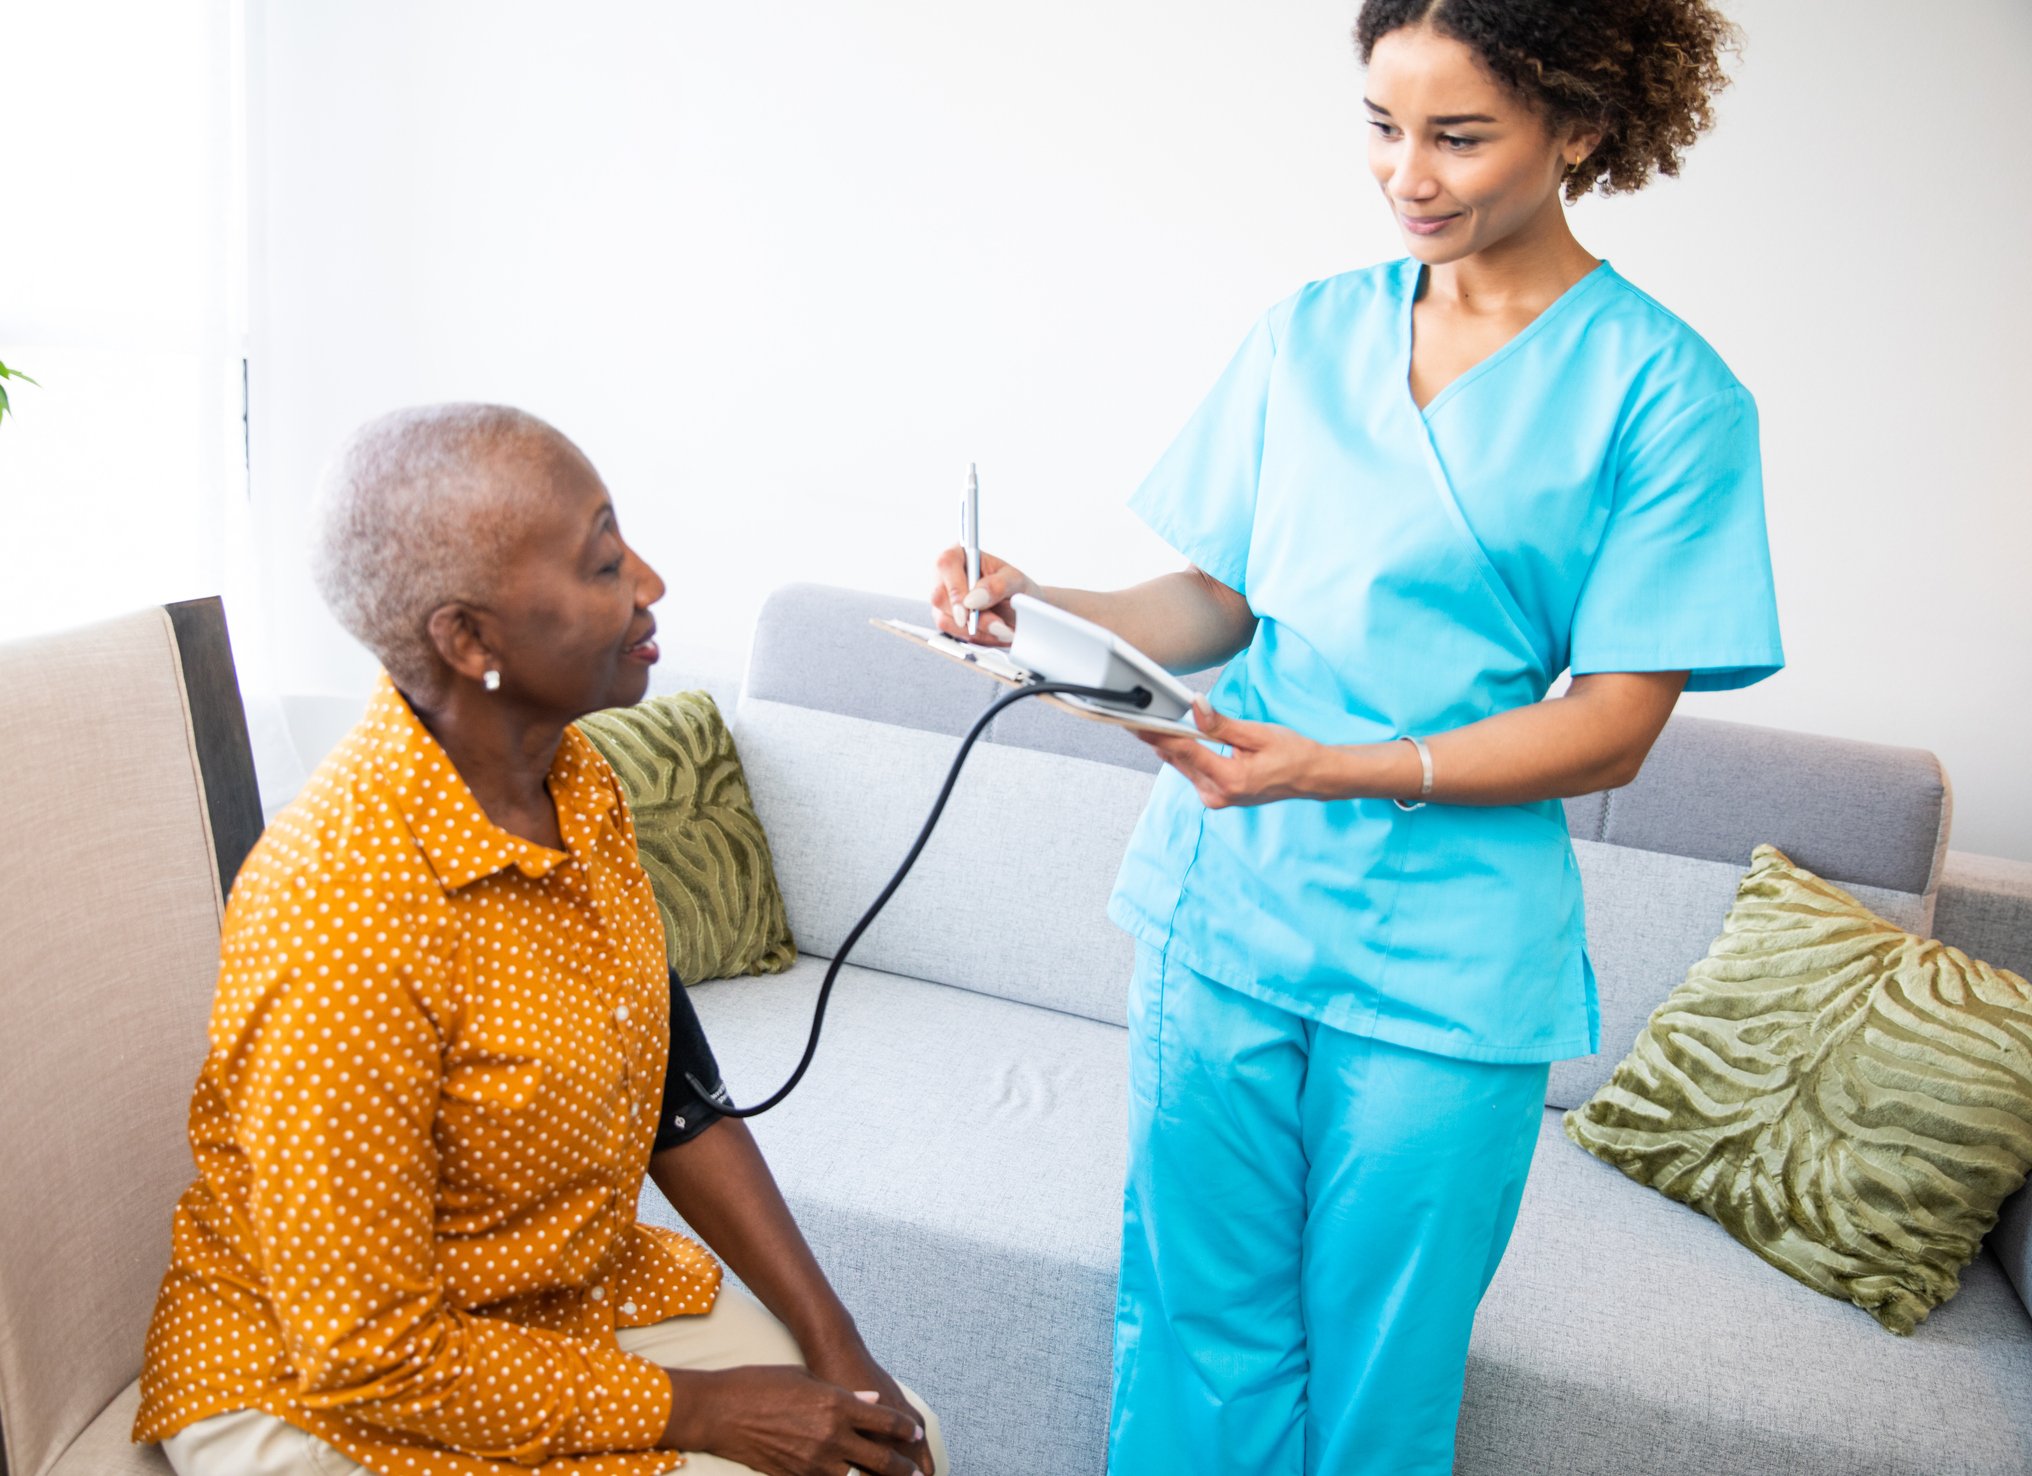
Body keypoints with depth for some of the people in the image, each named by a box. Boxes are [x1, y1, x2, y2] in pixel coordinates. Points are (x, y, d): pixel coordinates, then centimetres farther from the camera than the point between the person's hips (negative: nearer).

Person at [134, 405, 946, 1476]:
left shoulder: (574, 785, -5)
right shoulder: (340, 925, -31)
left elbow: (676, 1093, 2)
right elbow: (367, 1356, -24)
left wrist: (835, 1345, -4)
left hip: (575, 1286, 7)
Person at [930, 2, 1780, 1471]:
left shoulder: (1664, 393, -6)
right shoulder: (1309, 333, 7)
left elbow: (1611, 729, -9)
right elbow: (1218, 599, 9)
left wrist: (1334, 768, -22)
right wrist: (1045, 607, -11)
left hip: (1449, 966, -3)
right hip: (1223, 909, 3)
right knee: (1200, 1331, 14)